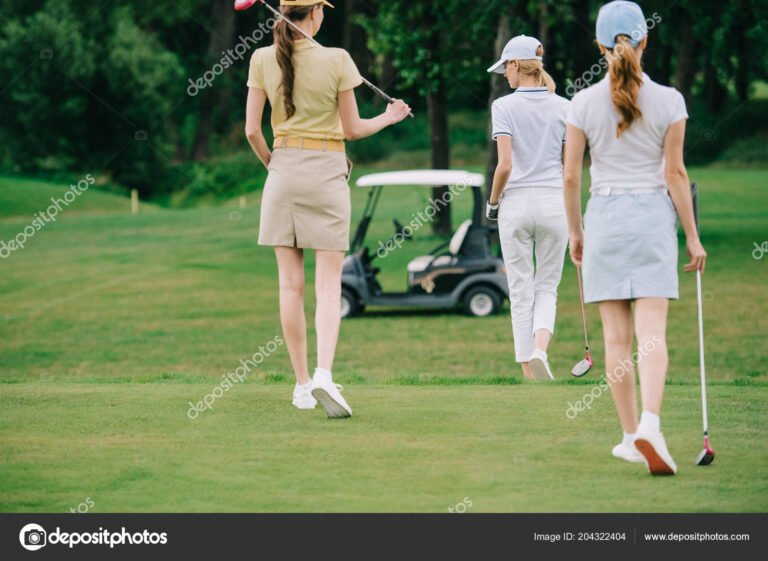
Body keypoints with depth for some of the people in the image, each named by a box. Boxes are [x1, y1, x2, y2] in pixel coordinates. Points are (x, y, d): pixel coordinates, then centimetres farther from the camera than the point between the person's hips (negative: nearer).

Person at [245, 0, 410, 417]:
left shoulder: (263, 59, -1)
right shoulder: (336, 60, -8)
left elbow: (252, 129, 0)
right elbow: (352, 129, -2)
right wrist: (389, 118, 17)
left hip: (284, 169, 2)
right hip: (326, 171, -2)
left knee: (291, 283, 7)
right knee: (328, 285, -2)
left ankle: (302, 383, 8)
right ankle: (323, 374, -21)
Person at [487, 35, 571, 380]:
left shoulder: (504, 106, -6)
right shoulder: (562, 107, 2)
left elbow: (505, 165, -12)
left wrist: (492, 202, 3)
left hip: (516, 204, -2)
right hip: (554, 203, 2)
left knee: (521, 290, 6)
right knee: (547, 287, 12)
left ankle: (527, 367, 6)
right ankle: (540, 348, -13)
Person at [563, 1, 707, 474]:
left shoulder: (584, 103, -3)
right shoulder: (668, 101, -4)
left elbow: (571, 177, 0)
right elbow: (675, 173, -3)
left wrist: (575, 232, 14)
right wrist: (692, 235, 5)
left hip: (605, 217, 1)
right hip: (653, 214, -1)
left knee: (617, 336, 8)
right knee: (652, 332, -6)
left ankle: (632, 435, 12)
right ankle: (649, 422, -26)